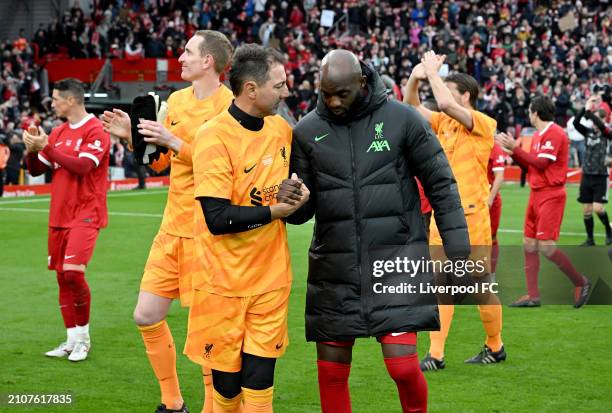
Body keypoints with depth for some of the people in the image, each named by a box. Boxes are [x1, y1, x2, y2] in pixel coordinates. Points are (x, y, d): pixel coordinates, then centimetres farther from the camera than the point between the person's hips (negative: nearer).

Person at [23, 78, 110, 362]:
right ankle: (72, 340, 15)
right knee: (62, 276, 7)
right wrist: (32, 149, -4)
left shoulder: (95, 130, -9)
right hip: (59, 215, 8)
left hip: (85, 214, -8)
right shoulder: (58, 132, 13)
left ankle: (83, 337, -1)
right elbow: (36, 169, 16)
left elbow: (82, 166, -21)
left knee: (73, 272, -18)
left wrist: (47, 147, -19)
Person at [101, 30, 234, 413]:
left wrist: (174, 141, -23)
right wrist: (133, 137, 4)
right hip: (172, 227, 7)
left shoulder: (230, 106, -12)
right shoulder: (176, 100, 11)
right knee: (147, 316, 7)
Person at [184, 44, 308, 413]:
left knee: (259, 380, 0)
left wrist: (296, 192, 2)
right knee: (226, 382, 6)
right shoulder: (214, 137, -15)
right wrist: (272, 211, -15)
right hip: (224, 282, -4)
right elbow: (217, 218, -20)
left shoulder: (282, 129, 5)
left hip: (272, 278, 4)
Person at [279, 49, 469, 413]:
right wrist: (289, 201, -16)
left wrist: (459, 251, -3)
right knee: (332, 374, 6)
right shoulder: (307, 131, 3)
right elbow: (304, 209, 8)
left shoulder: (402, 120, -4)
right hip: (334, 270, 3)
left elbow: (441, 186, 1)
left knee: (404, 366, -10)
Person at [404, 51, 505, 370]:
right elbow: (411, 107, 9)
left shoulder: (484, 124, -9)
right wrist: (415, 78, -7)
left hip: (471, 215, -6)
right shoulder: (444, 122, 11)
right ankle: (436, 354, 3)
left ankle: (495, 347, 20)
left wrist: (433, 72, -13)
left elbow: (446, 105, -24)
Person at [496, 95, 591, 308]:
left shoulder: (555, 133, -13)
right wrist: (512, 149, 8)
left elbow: (541, 163, -19)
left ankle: (580, 282, 2)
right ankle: (533, 296, 9)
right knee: (529, 245, 6)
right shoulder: (537, 135, 14)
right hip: (536, 193, 9)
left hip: (551, 195, -9)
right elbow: (529, 165, 18)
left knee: (546, 246, -14)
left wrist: (515, 148, -15)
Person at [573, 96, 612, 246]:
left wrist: (589, 111, -24)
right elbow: (576, 122, -10)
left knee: (597, 208, -12)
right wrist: (585, 108, -20)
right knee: (586, 210, 4)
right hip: (587, 175, 4)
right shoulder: (588, 132, 6)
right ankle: (590, 239, 14)